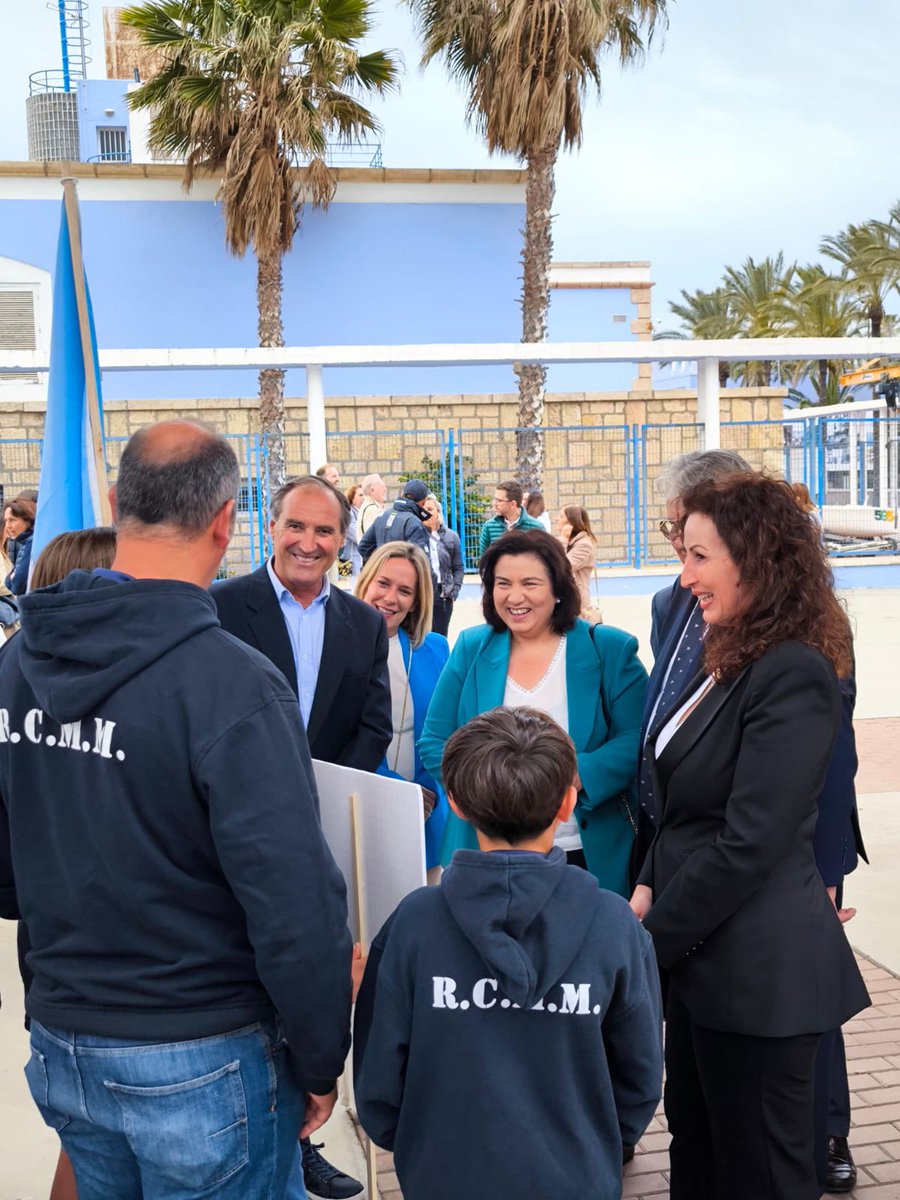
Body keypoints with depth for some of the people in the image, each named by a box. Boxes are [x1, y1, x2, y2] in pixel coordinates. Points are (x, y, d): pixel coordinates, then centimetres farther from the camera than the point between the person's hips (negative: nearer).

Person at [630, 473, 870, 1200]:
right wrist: (649, 888, 2)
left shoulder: (793, 676, -21)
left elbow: (748, 845, -23)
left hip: (757, 969, -9)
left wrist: (653, 939, -14)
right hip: (704, 954, 9)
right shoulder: (732, 657, 8)